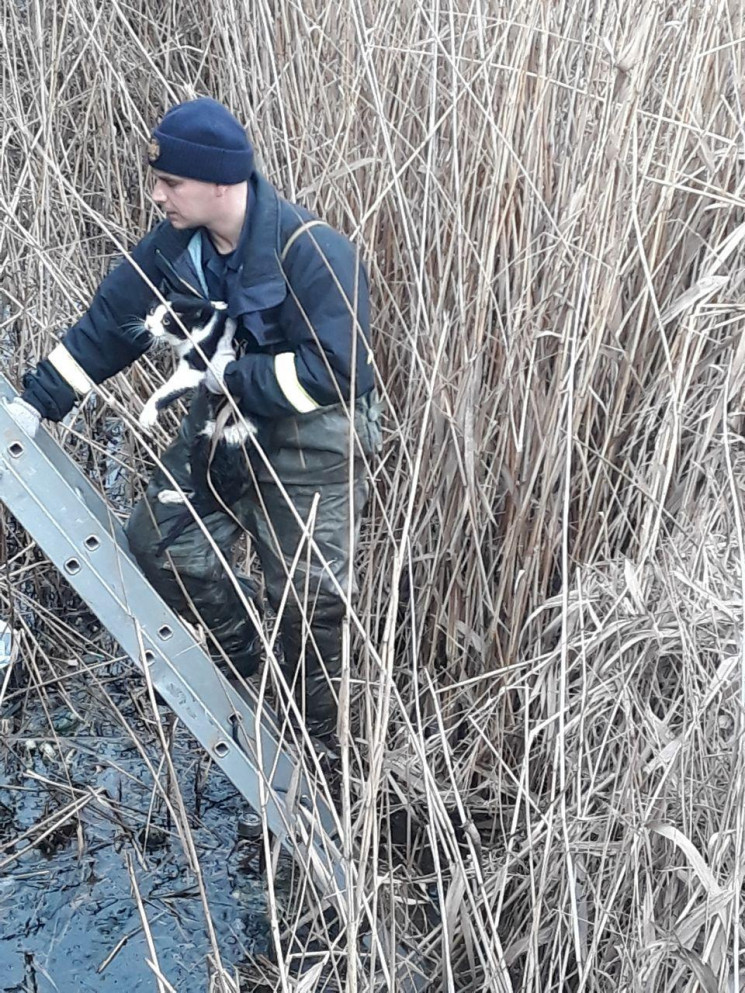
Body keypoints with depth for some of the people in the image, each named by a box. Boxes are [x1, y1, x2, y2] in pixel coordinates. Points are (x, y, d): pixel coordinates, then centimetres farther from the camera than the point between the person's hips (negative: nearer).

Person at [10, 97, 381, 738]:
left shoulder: (313, 252, -28)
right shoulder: (176, 243, -7)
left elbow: (336, 368, -32)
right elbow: (108, 323, -1)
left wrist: (232, 375, -24)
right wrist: (35, 403, -5)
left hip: (312, 443, -7)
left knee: (309, 597, 2)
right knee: (159, 545, 13)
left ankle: (321, 736, 27)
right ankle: (239, 653, 38)